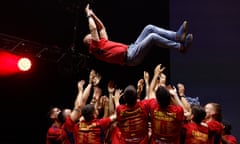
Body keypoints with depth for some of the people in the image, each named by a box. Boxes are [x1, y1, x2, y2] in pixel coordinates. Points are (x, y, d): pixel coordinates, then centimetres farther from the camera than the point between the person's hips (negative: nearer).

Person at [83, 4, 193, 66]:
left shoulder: (103, 43, 25)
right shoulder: (94, 48, 1)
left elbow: (102, 28, 34)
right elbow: (93, 29, -8)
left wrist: (93, 14, 31)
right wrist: (89, 15, 4)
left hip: (132, 49, 10)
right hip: (130, 57, -10)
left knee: (149, 28, -3)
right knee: (152, 36, -24)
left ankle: (177, 36, -10)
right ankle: (181, 47, -19)